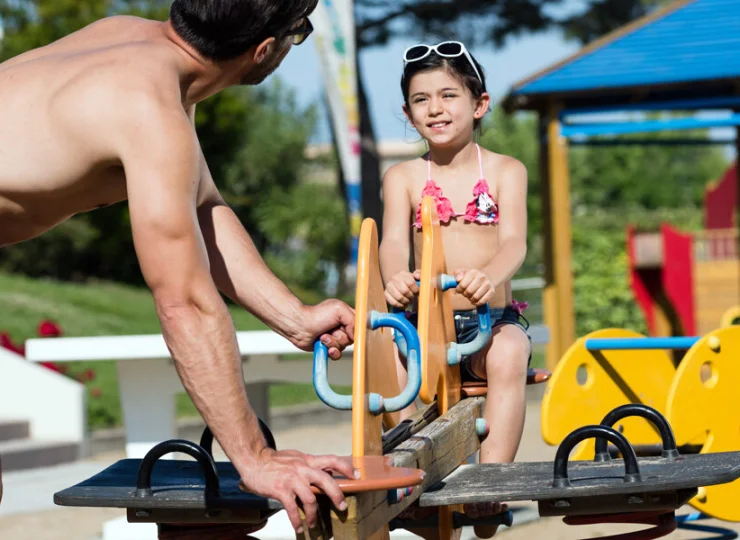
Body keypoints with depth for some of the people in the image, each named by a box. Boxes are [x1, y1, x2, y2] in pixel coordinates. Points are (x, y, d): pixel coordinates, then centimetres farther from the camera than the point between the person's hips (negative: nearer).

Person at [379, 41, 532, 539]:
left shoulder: (505, 171, 6)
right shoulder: (403, 177, 9)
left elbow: (514, 242, -10)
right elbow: (394, 241, -7)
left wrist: (489, 276, -36)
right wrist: (396, 277, -33)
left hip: (493, 318, -1)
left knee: (507, 357, -36)